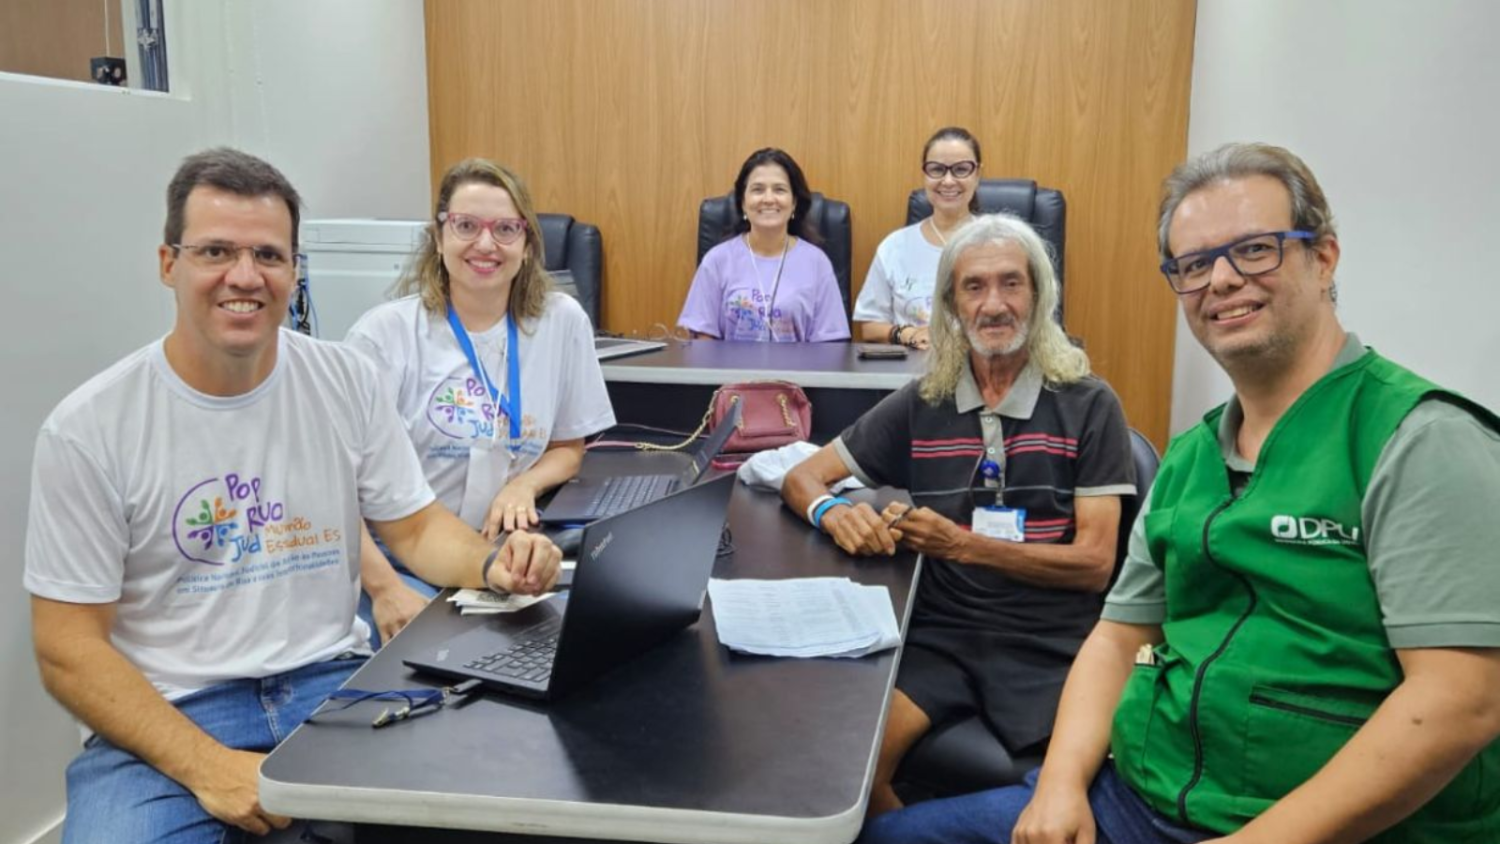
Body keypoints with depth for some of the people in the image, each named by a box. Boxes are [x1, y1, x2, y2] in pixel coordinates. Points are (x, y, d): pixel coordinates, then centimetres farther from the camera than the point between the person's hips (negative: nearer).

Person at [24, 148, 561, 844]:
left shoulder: (347, 382, 2)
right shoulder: (88, 429, -7)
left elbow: (415, 526, 9)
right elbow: (68, 648, -6)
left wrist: (492, 565, -13)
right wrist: (205, 766, -18)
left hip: (333, 682, 3)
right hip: (163, 715, -2)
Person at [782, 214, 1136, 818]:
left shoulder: (1088, 406, 2)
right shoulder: (920, 404, 9)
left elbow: (1095, 562, -3)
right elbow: (803, 477, 13)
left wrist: (963, 544, -16)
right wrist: (832, 511, -12)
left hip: (1051, 646, -1)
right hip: (939, 635, 2)